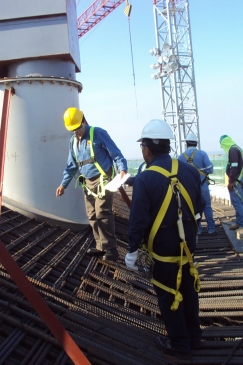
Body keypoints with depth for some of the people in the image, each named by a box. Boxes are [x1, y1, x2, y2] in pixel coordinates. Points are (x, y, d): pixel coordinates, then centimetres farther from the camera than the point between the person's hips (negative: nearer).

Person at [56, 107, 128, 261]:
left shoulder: (98, 133, -9)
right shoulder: (73, 141, 13)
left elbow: (116, 154, -10)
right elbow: (71, 166, 19)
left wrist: (122, 170, -26)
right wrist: (64, 184, 13)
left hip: (103, 180, -7)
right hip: (88, 183, 7)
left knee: (103, 214, -12)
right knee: (92, 216, 7)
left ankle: (110, 248, -4)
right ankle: (101, 246, 16)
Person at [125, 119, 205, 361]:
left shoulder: (145, 179, -21)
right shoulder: (189, 170, -4)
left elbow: (138, 220, -18)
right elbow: (199, 207, 6)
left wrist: (132, 251, -7)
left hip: (164, 248, -6)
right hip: (188, 243, 6)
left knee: (168, 296, 11)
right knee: (188, 289, 22)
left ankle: (180, 345, 26)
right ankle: (194, 336, 40)